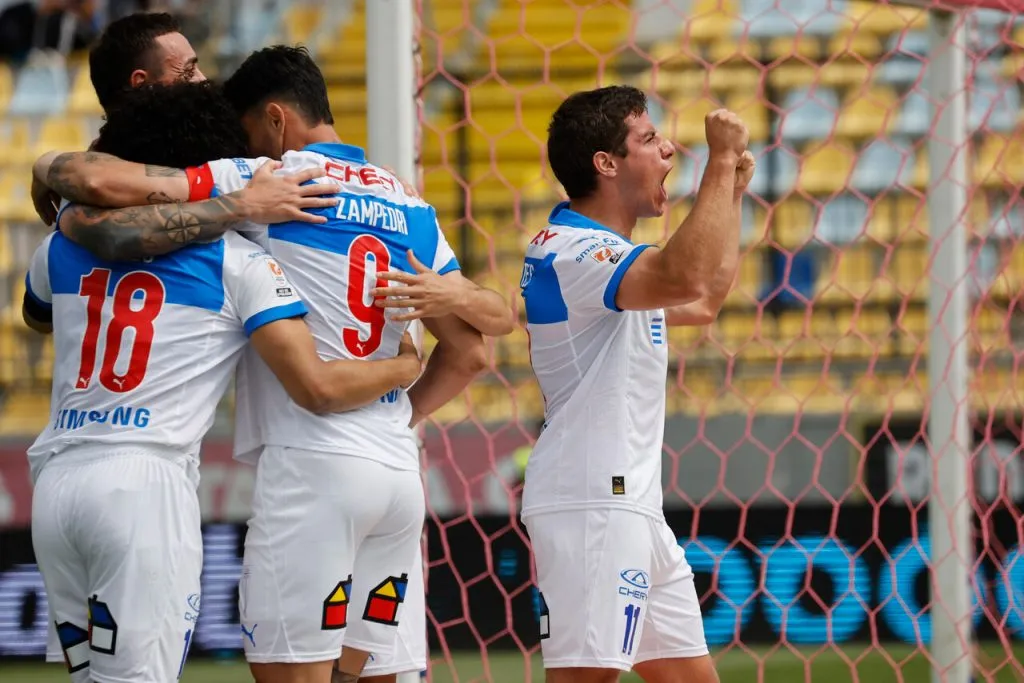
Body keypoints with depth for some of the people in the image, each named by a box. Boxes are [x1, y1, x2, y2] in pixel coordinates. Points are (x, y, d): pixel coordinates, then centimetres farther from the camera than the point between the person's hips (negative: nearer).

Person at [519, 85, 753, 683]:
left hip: (629, 503, 11)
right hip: (592, 504, -11)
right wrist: (722, 162, -21)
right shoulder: (572, 251, -14)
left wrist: (732, 193, 28)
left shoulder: (608, 252, 21)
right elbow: (685, 278, -31)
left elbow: (703, 301, 34)